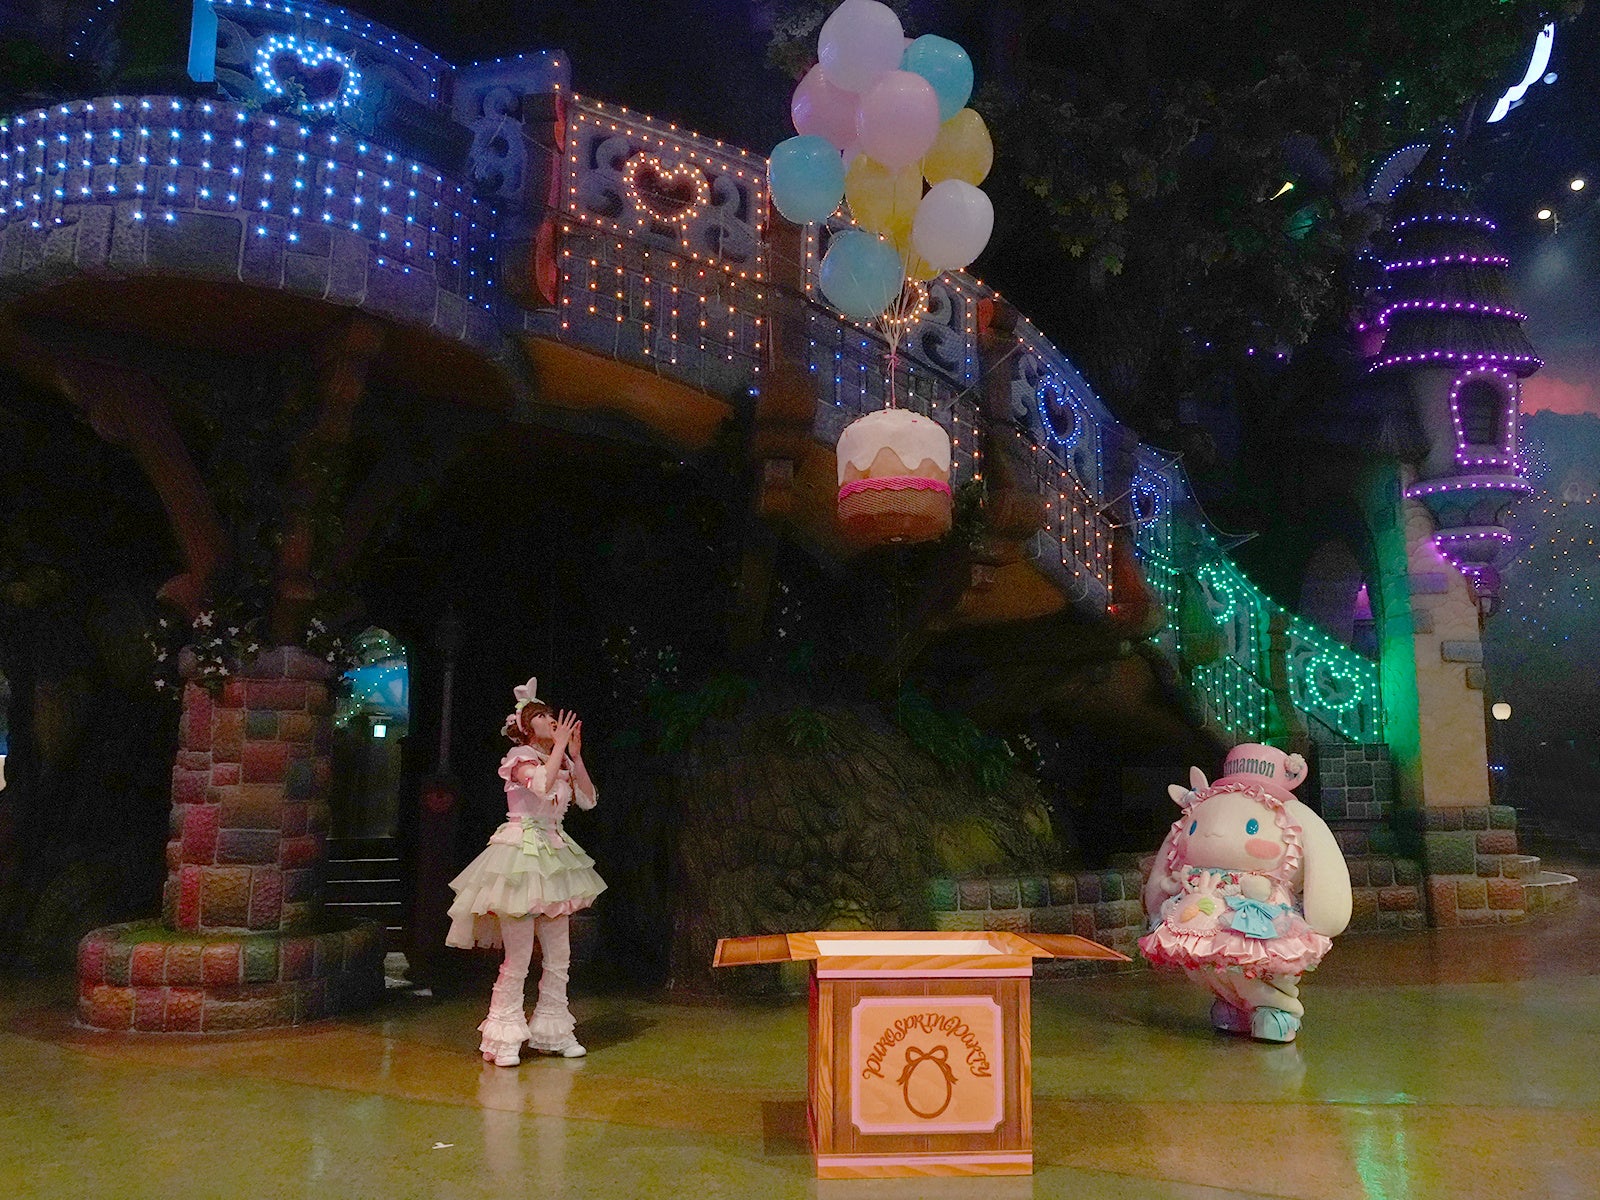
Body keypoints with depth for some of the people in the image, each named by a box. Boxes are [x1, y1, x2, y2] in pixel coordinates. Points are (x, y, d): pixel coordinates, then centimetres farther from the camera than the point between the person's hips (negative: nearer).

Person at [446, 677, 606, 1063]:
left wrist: (575, 755, 3)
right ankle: (503, 1038, 2)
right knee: (518, 956, -8)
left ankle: (553, 1031, 20)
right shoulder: (520, 758, -7)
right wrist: (560, 745, -17)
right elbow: (543, 784, -27)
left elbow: (588, 799, 8)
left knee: (559, 954, 9)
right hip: (521, 854, -8)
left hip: (553, 857, 8)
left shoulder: (561, 762, 15)